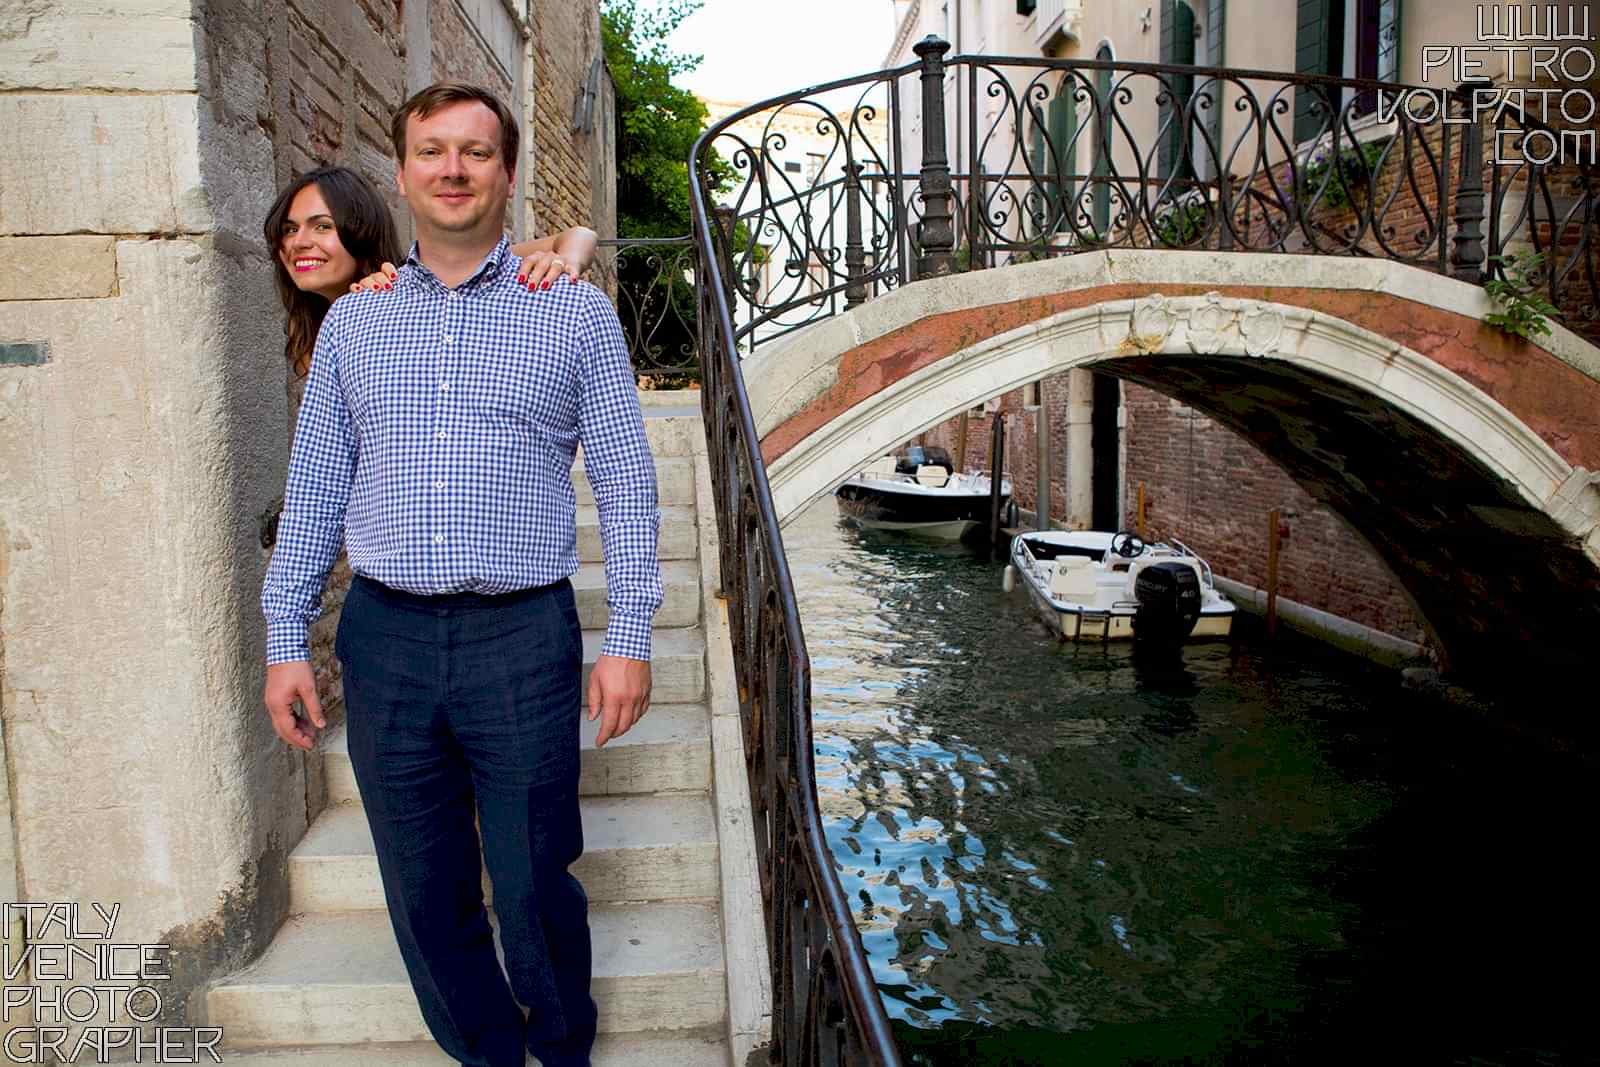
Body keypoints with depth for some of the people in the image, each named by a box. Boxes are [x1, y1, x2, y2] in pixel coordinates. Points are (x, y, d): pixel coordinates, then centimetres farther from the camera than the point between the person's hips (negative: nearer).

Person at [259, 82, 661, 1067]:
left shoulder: (577, 313, 3)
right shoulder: (352, 321, 11)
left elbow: (626, 484, 0)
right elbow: (314, 491, 13)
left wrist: (630, 638, -6)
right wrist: (286, 640, 7)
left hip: (522, 636, -3)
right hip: (386, 637, 3)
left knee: (533, 886, 6)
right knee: (427, 893, 13)